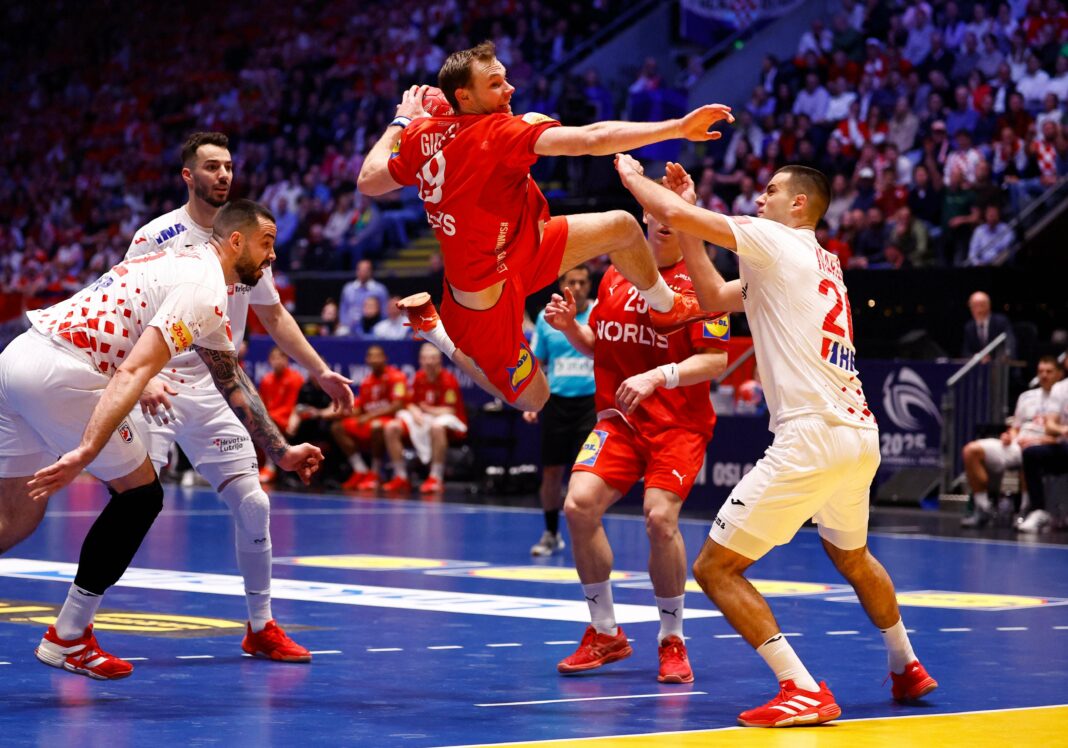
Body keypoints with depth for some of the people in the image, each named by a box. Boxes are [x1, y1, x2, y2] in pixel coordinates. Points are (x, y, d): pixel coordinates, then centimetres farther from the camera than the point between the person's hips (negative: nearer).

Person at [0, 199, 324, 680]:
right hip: (58, 370, -9)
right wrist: (86, 452, -29)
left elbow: (232, 383, 33)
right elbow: (133, 372, -21)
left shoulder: (184, 264, 25)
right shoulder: (204, 287, -7)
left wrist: (282, 452, 34)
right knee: (140, 494, 5)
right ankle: (67, 639, 9)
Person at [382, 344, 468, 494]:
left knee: (437, 427, -43)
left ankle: (436, 478, -37)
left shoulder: (448, 380, -13)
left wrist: (428, 409, -10)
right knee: (391, 428, -11)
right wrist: (415, 413, -12)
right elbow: (411, 404, 10)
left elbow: (450, 411, -18)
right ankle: (401, 477, -9)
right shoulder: (418, 378, 5)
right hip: (423, 419, 7)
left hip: (451, 425, -7)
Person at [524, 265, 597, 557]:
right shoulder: (546, 318, 6)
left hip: (591, 401, -2)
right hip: (555, 401, 2)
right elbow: (537, 364, 13)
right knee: (551, 471, 6)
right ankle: (551, 534, 22)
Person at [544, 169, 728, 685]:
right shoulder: (615, 276, 9)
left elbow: (716, 360, -13)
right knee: (579, 504, -15)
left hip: (679, 423, -4)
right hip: (619, 417, 4)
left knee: (660, 517, -22)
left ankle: (672, 640, 0)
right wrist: (569, 327, 0)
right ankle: (605, 633, 2)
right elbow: (598, 346, 20)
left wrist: (658, 376, -26)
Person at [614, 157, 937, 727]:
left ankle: (805, 691, -13)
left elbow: (675, 215, -10)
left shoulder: (778, 240, -2)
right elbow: (715, 299, 27)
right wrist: (685, 216, 25)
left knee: (715, 568, -4)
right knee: (852, 557, 34)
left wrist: (632, 175, 10)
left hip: (811, 438, -9)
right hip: (860, 434, 9)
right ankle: (906, 668, 43)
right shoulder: (822, 263, 23)